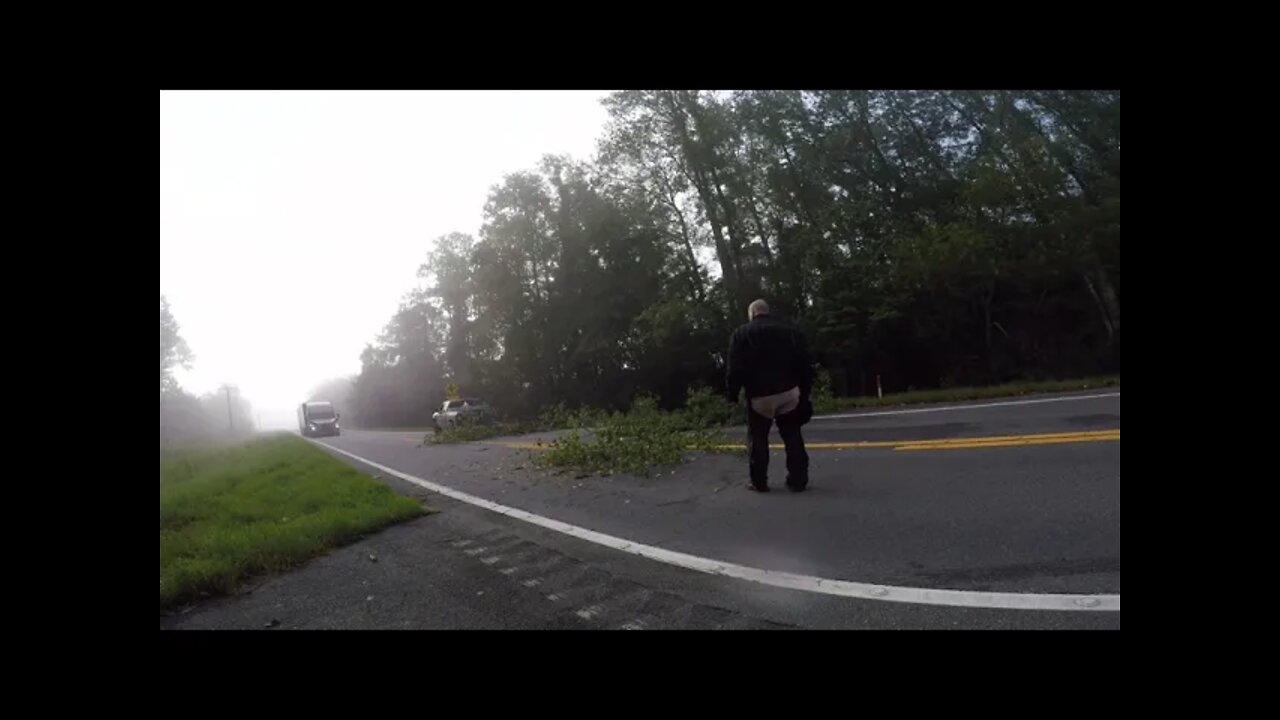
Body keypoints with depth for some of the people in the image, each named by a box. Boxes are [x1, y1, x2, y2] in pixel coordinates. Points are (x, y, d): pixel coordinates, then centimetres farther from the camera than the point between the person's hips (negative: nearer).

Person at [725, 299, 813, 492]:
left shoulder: (742, 333, 1)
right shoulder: (791, 331, 12)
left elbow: (736, 367, -8)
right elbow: (805, 365, 9)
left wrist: (733, 394, -2)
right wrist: (805, 393, 13)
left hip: (760, 396, -3)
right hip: (789, 393, 3)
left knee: (757, 439, 8)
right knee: (793, 437, 11)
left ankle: (759, 482, 11)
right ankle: (798, 481, 12)